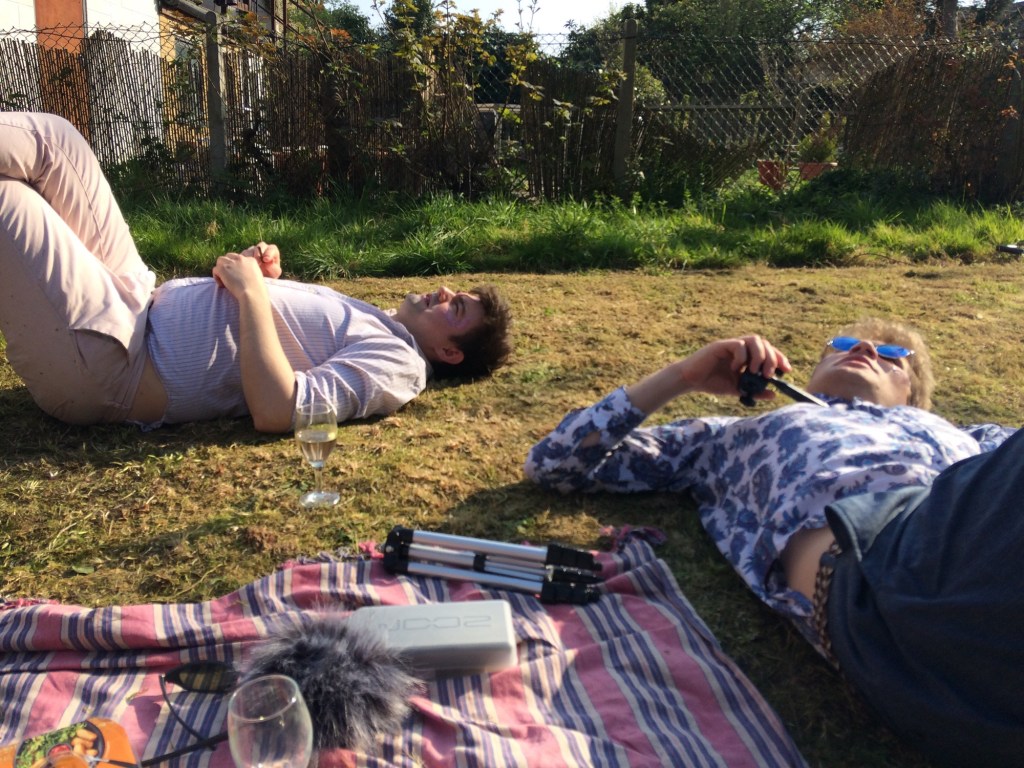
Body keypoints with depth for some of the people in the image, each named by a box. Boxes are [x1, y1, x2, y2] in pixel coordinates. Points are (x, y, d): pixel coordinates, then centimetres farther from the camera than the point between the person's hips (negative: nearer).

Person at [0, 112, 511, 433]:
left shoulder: (397, 364, -15)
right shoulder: (371, 324, 12)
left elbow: (274, 410, -30)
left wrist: (253, 291, -22)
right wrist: (261, 279, 3)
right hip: (142, 305, 8)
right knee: (52, 137, 7)